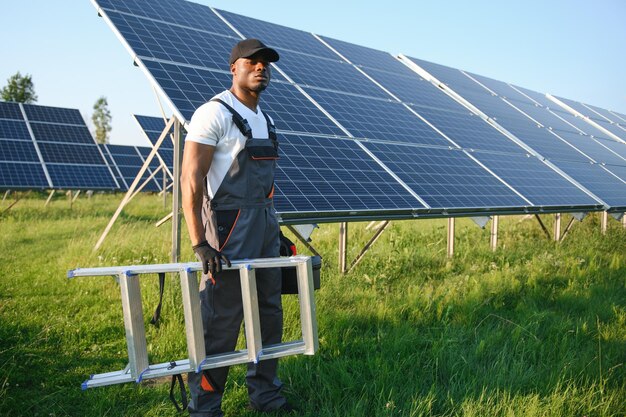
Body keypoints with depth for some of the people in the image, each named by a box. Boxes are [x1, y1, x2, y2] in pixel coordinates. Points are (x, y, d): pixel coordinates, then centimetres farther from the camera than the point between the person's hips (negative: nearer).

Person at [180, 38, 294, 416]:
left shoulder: (265, 120, 16)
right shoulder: (214, 114, -10)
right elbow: (191, 179, -16)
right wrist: (199, 243, -22)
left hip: (265, 225, 9)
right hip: (229, 228, -8)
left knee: (269, 314, 14)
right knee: (222, 322, -3)